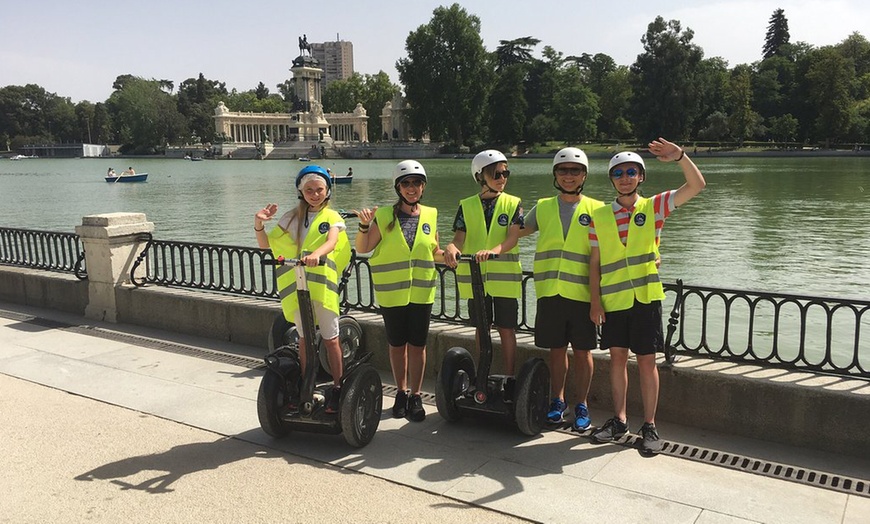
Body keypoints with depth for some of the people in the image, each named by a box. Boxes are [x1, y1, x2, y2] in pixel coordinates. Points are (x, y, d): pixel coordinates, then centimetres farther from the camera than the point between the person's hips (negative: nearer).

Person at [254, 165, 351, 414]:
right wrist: (258, 224, -6)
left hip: (323, 284, -3)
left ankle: (337, 387, 13)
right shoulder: (291, 217, 10)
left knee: (330, 338, 2)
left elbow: (332, 241, -19)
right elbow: (266, 244, 13)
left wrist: (316, 254, -39)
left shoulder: (332, 217, 2)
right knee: (304, 337, 12)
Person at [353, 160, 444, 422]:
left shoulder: (430, 215, 4)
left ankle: (415, 395, 18)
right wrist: (364, 226, -20)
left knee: (417, 344, 5)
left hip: (421, 290, 1)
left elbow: (435, 253, 11)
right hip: (391, 291, -1)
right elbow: (363, 248, -4)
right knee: (397, 344, 10)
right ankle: (401, 392, 27)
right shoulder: (385, 216, -3)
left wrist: (447, 254, -9)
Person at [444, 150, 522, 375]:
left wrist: (493, 250, -34)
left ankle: (509, 377, 16)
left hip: (504, 276, -1)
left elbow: (512, 238, -13)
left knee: (506, 329, 3)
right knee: (482, 329, 12)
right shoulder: (467, 206, 5)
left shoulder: (513, 204, 0)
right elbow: (459, 238, -4)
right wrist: (451, 248, -28)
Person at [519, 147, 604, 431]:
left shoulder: (596, 209, 3)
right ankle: (557, 401, 27)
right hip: (550, 291, 2)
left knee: (582, 351, 7)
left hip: (582, 292, -2)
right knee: (557, 349, 11)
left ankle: (581, 406, 21)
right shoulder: (543, 208, 9)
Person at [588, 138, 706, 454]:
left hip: (645, 297, -2)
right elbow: (594, 262, 6)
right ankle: (619, 420, 22)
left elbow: (697, 185, -7)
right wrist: (595, 301, -1)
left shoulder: (653, 207, 2)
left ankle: (649, 426, 14)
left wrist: (679, 156, -22)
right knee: (617, 357, 10)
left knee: (646, 360, 4)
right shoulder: (600, 216, 5)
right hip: (612, 300, 2)